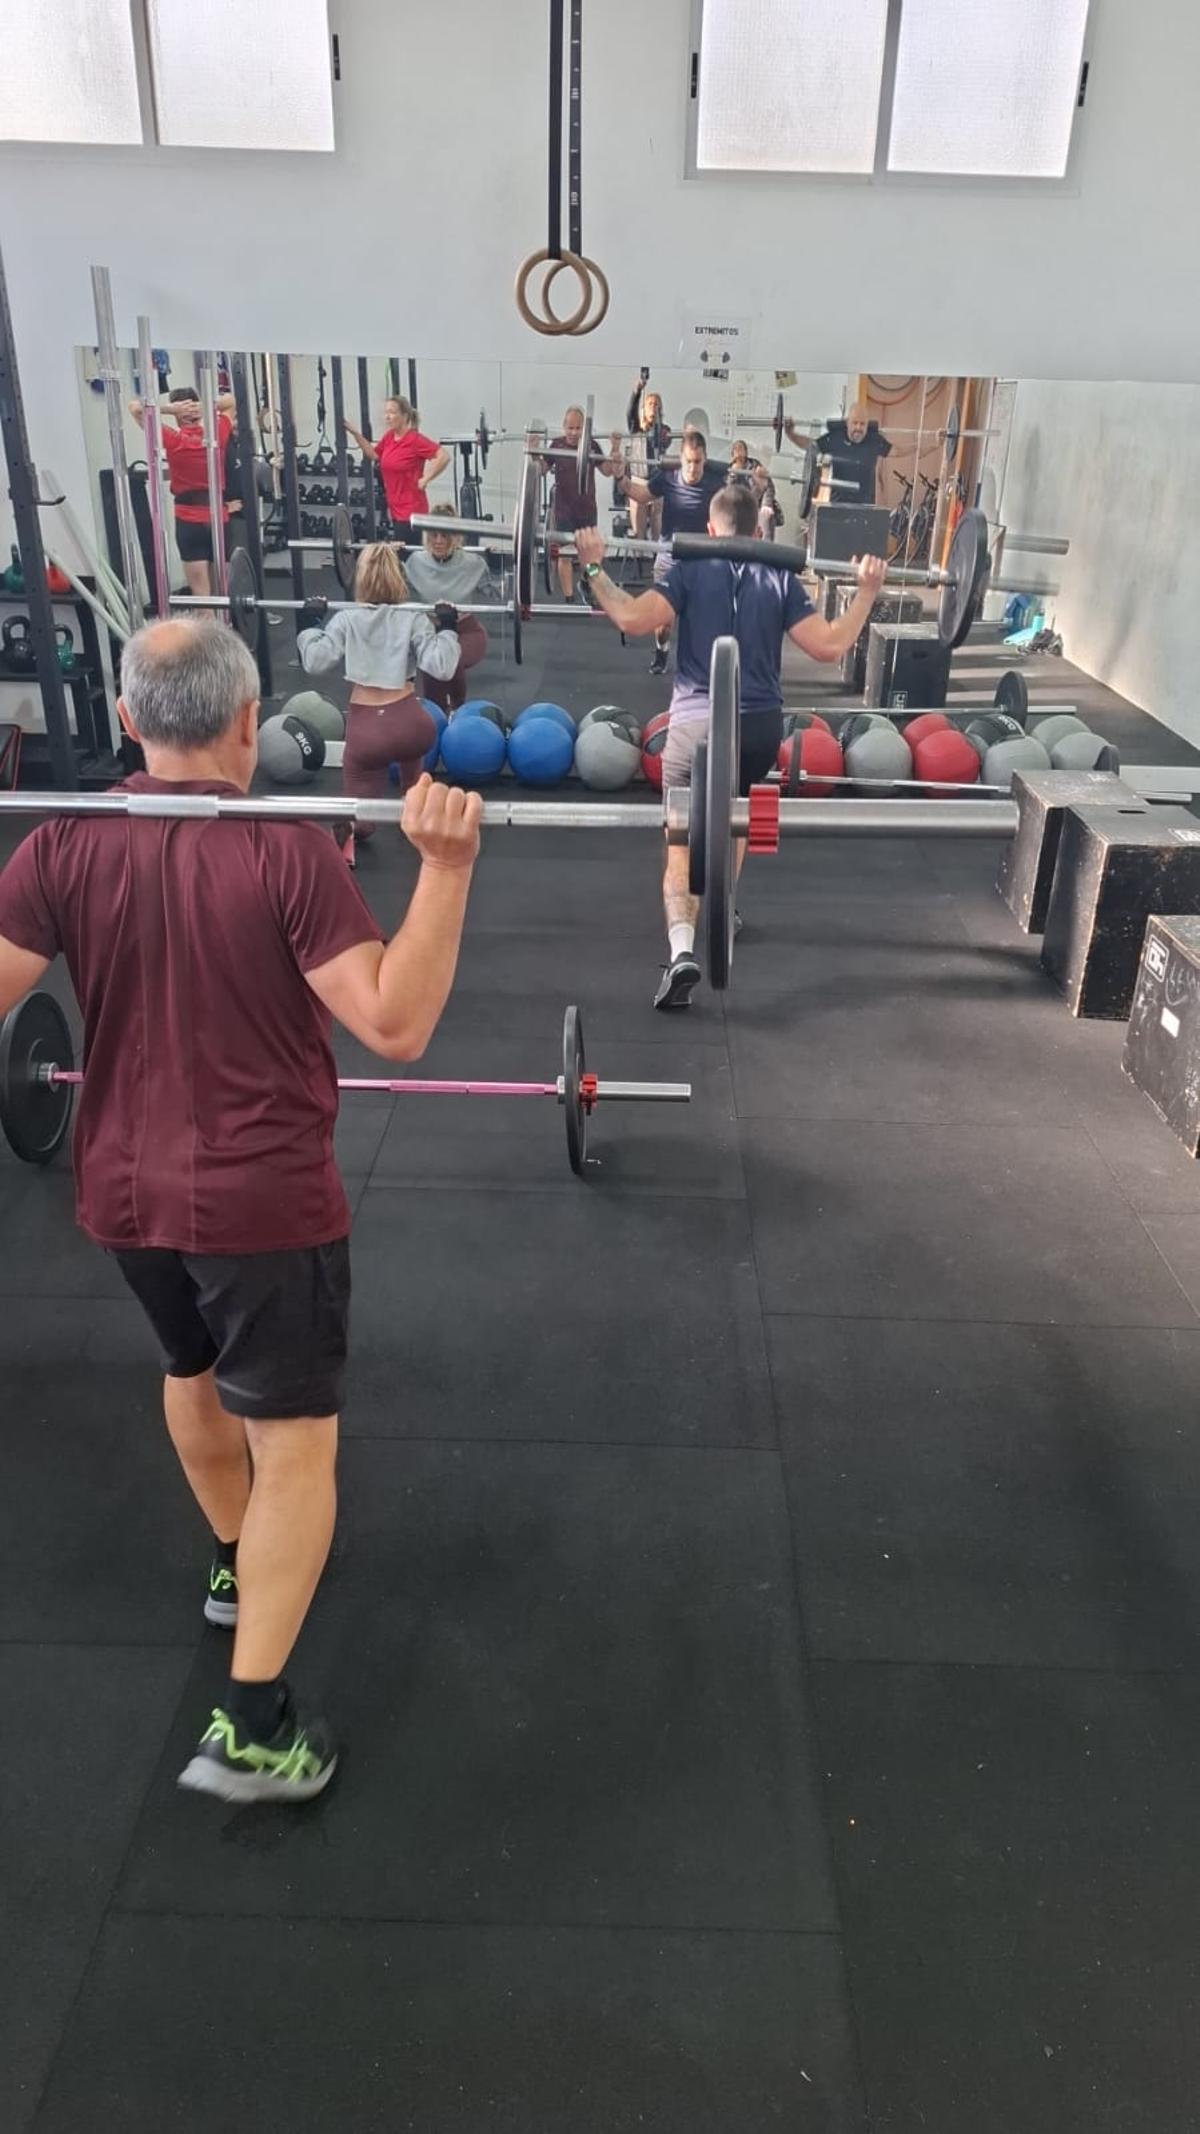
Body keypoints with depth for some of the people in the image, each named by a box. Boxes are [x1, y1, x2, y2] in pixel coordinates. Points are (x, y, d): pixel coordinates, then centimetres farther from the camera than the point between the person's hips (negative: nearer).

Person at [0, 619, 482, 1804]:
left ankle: (237, 1561, 50)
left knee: (192, 1372, 29)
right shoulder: (285, 854, -17)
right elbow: (395, 1025, -23)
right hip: (261, 1200, -5)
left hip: (124, 1188, 6)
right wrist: (446, 866, -26)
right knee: (294, 1441, 4)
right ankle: (250, 1726, 5)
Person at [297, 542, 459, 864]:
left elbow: (315, 662, -3)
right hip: (409, 724, 1)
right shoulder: (413, 619, 4)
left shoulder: (344, 619, 6)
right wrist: (447, 629, 6)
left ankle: (350, 830, -16)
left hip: (366, 732, -1)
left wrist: (309, 626, 12)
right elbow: (440, 667, -7)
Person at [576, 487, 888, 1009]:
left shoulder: (691, 570, 1)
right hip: (761, 726, 3)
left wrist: (594, 569, -3)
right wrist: (867, 591, 11)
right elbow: (829, 646, 0)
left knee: (683, 842, 1)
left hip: (697, 723, -3)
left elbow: (633, 620, -13)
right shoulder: (780, 580, 7)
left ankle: (681, 951, -21)